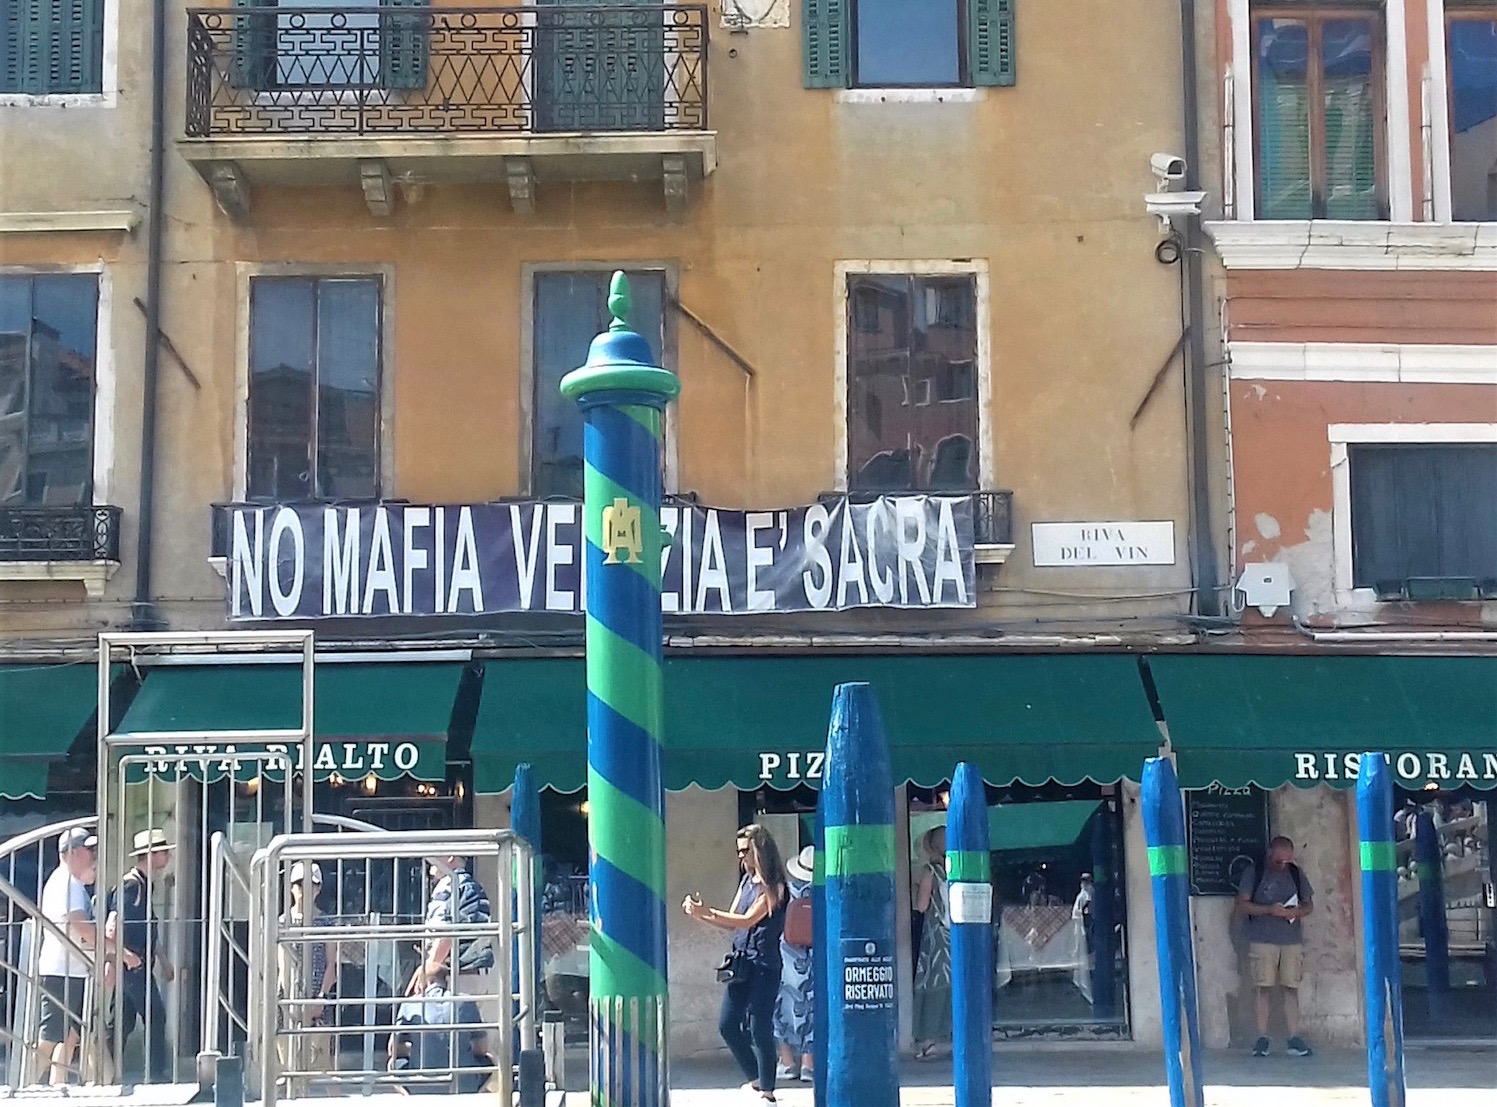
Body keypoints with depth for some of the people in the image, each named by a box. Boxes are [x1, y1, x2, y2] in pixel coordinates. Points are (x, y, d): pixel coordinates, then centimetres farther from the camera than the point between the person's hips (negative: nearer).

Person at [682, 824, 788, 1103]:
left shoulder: (773, 886, -11)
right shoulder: (747, 881, 13)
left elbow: (748, 920, -19)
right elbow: (732, 922, 16)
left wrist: (707, 911, -20)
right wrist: (700, 914, 2)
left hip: (763, 966, -8)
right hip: (741, 963, 8)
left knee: (760, 1028, -6)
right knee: (727, 1025, 10)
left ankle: (767, 1090, 4)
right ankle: (756, 1078, 25)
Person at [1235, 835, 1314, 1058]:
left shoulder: (1296, 874, 11)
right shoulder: (1254, 873, 2)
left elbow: (1309, 904, 15)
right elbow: (1242, 906, -2)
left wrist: (1297, 912, -8)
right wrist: (1269, 910, -15)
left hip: (1292, 940, 2)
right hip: (1262, 940, -2)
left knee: (1291, 988, -1)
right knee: (1264, 988, -3)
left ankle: (1294, 1038, 2)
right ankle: (1262, 1038, 1)